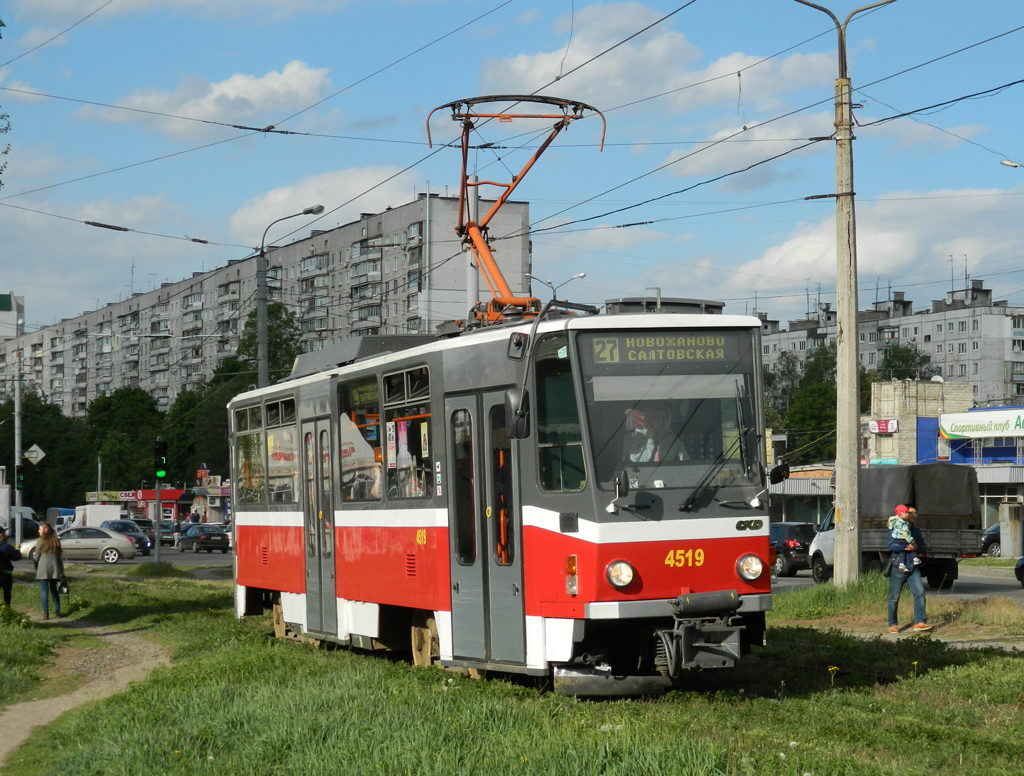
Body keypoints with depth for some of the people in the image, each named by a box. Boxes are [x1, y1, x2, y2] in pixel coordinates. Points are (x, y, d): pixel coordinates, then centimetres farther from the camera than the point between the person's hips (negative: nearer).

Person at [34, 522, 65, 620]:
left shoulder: (41, 541, -4)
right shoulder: (56, 541, 9)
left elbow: (36, 557, -3)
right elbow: (59, 557, 10)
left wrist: (36, 569, 9)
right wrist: (62, 571, 13)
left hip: (43, 569, -4)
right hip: (55, 569, 4)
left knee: (44, 591, -1)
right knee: (54, 590, 15)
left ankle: (46, 613, -5)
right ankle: (57, 611, 12)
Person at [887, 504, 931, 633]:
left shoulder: (916, 531, 18)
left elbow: (924, 549, 12)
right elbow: (892, 546, -14)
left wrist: (916, 548, -10)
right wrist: (907, 547, -23)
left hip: (913, 568, 5)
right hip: (898, 568, -5)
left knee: (920, 593, -12)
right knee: (894, 597, 2)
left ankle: (919, 622, -15)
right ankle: (893, 624, 14)